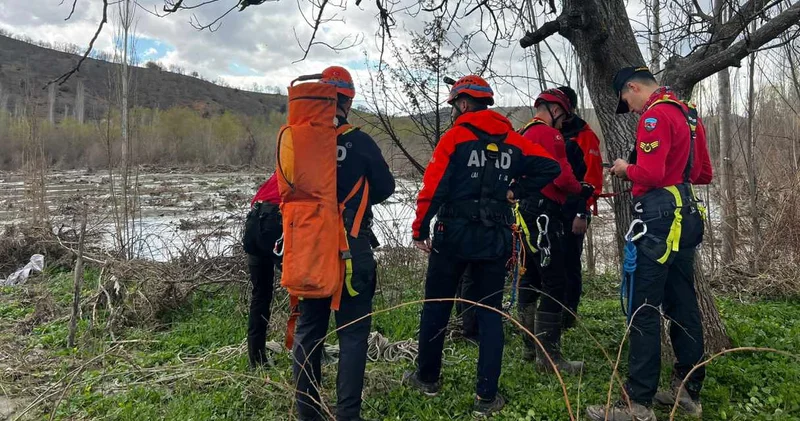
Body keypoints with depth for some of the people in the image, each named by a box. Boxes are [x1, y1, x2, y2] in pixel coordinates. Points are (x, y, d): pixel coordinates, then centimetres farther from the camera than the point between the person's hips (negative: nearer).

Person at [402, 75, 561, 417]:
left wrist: (420, 229, -5)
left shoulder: (455, 136, -6)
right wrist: (517, 189, 11)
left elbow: (433, 186, -12)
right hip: (495, 237, 4)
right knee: (490, 312, 9)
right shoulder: (512, 140, 7)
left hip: (454, 233, -3)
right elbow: (550, 167, 5)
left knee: (436, 307, 13)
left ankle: (428, 378, 27)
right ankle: (487, 396, 10)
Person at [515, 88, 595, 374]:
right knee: (554, 282, -8)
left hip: (523, 210, 10)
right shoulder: (549, 134, -9)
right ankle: (548, 355, -6)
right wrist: (581, 189, 1)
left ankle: (531, 346, 22)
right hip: (542, 213, -10)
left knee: (530, 278, 14)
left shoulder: (522, 134, 20)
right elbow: (562, 176, -17)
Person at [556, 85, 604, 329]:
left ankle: (567, 317, 9)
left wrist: (583, 213, -17)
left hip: (572, 212, -6)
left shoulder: (585, 136, -4)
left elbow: (593, 178, -11)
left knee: (569, 263, 0)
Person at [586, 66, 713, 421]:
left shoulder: (655, 115, -12)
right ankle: (689, 391, 25)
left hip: (660, 220, -10)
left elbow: (650, 175, -21)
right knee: (682, 305, 14)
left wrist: (626, 170, -3)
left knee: (643, 310, -6)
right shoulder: (687, 113, 17)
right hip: (685, 216, 10)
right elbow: (703, 173, 21)